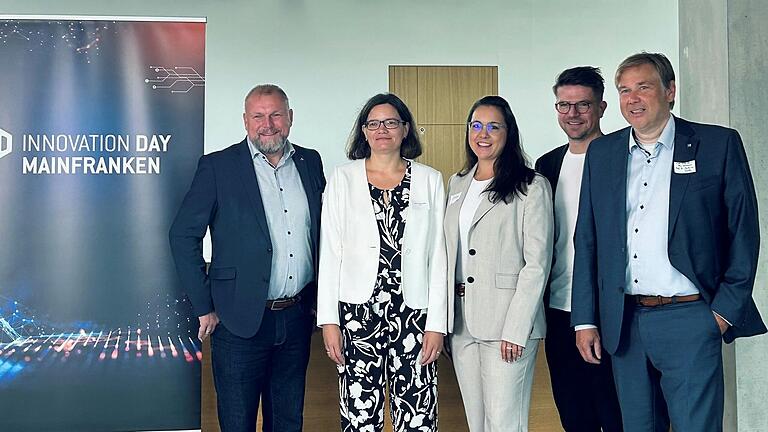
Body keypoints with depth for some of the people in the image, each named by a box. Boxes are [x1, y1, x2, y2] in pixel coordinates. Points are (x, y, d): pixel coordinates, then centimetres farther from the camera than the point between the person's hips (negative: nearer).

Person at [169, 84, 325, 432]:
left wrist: (321, 297, 9)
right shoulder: (217, 167, -6)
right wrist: (203, 307, -8)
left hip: (297, 317, 4)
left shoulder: (310, 162, 6)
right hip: (241, 322, -4)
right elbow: (183, 236, -6)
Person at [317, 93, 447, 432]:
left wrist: (437, 323, -1)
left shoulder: (430, 181, 7)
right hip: (357, 314, 0)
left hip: (413, 314, 0)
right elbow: (329, 253, 5)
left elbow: (438, 257, 5)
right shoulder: (343, 179, 7)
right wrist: (329, 320, -1)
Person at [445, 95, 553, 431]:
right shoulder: (457, 183, 14)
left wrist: (516, 329, -16)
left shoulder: (532, 186, -4)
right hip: (461, 321, 6)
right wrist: (444, 318, 8)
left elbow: (537, 263, -9)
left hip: (506, 321, -6)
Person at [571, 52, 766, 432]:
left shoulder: (719, 144, 0)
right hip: (623, 324, 4)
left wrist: (726, 311, -5)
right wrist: (585, 320, 6)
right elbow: (586, 241, 10)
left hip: (689, 319, -3)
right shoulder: (602, 152, 10)